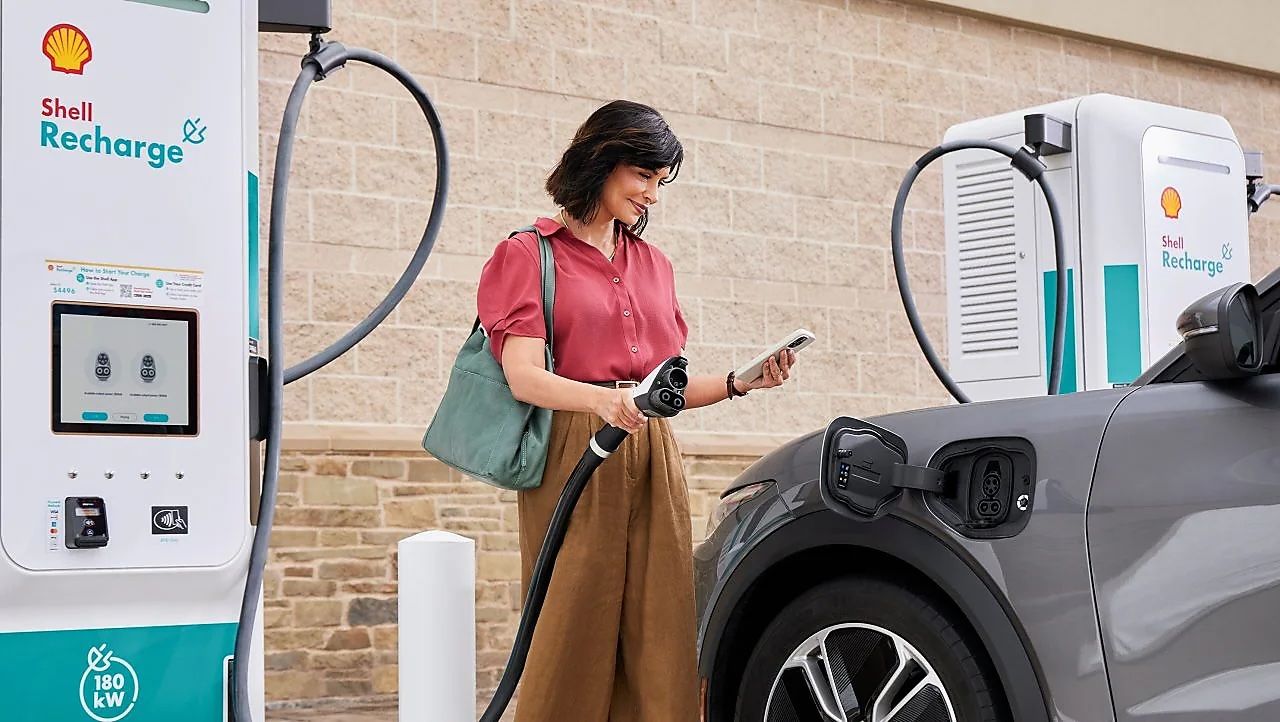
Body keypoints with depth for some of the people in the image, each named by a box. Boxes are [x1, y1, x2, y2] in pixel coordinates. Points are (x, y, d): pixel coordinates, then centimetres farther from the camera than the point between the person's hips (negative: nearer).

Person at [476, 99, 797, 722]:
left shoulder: (652, 264, 22)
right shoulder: (531, 255, 3)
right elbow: (523, 377, -10)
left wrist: (741, 382, 4)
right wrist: (601, 400, -28)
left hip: (652, 460, 5)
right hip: (575, 457, -5)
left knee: (658, 639, 0)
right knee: (574, 634, -8)